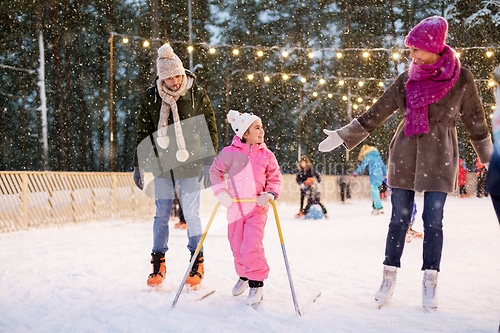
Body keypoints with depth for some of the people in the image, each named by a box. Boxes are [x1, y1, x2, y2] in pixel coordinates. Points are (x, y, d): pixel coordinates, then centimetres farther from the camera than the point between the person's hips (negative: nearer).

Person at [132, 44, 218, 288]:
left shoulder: (197, 95, -3)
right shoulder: (151, 97, 2)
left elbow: (210, 129, 2)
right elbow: (143, 132, 9)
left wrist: (208, 163, -5)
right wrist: (138, 165, 8)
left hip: (190, 166, -2)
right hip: (162, 166, 2)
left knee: (191, 215, 1)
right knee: (161, 215, 6)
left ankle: (197, 262, 15)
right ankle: (159, 264, 17)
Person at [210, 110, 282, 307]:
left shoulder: (266, 155, 1)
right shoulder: (229, 153, -2)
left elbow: (275, 178, 9)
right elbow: (215, 171, 10)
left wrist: (270, 194, -10)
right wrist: (221, 193, -2)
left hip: (257, 208, -1)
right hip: (235, 208, 1)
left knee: (251, 247, -15)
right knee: (237, 247, 10)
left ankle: (256, 284, 2)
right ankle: (243, 276, 37)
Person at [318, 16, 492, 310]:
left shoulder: (461, 79, -2)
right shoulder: (406, 81, 5)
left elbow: (476, 123, 6)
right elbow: (375, 115, 9)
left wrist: (492, 161, 9)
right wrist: (342, 136, 8)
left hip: (440, 158, -2)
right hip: (405, 154, 2)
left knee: (433, 220, -1)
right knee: (400, 218, 3)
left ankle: (430, 285, 10)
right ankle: (389, 278, 13)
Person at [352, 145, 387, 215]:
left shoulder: (368, 156, -4)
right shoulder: (377, 155, 19)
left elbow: (363, 166, -7)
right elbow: (383, 165, 25)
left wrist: (355, 172, 3)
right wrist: (385, 174, 36)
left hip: (374, 175, -8)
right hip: (380, 174, 8)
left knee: (374, 191, -7)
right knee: (374, 191, 12)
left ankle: (379, 208, -13)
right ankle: (375, 207, 12)